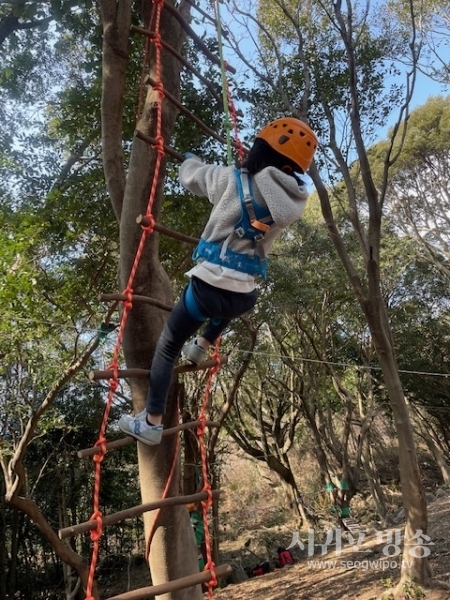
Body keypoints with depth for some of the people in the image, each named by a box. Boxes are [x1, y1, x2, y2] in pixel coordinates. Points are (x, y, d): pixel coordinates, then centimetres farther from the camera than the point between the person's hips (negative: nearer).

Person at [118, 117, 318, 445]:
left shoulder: (233, 180, -7)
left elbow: (191, 177, 11)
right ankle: (202, 346, 44)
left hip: (207, 286, -4)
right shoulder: (293, 202, 3)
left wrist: (191, 159, 34)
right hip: (244, 298, 4)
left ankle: (152, 422, 19)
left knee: (167, 347, 15)